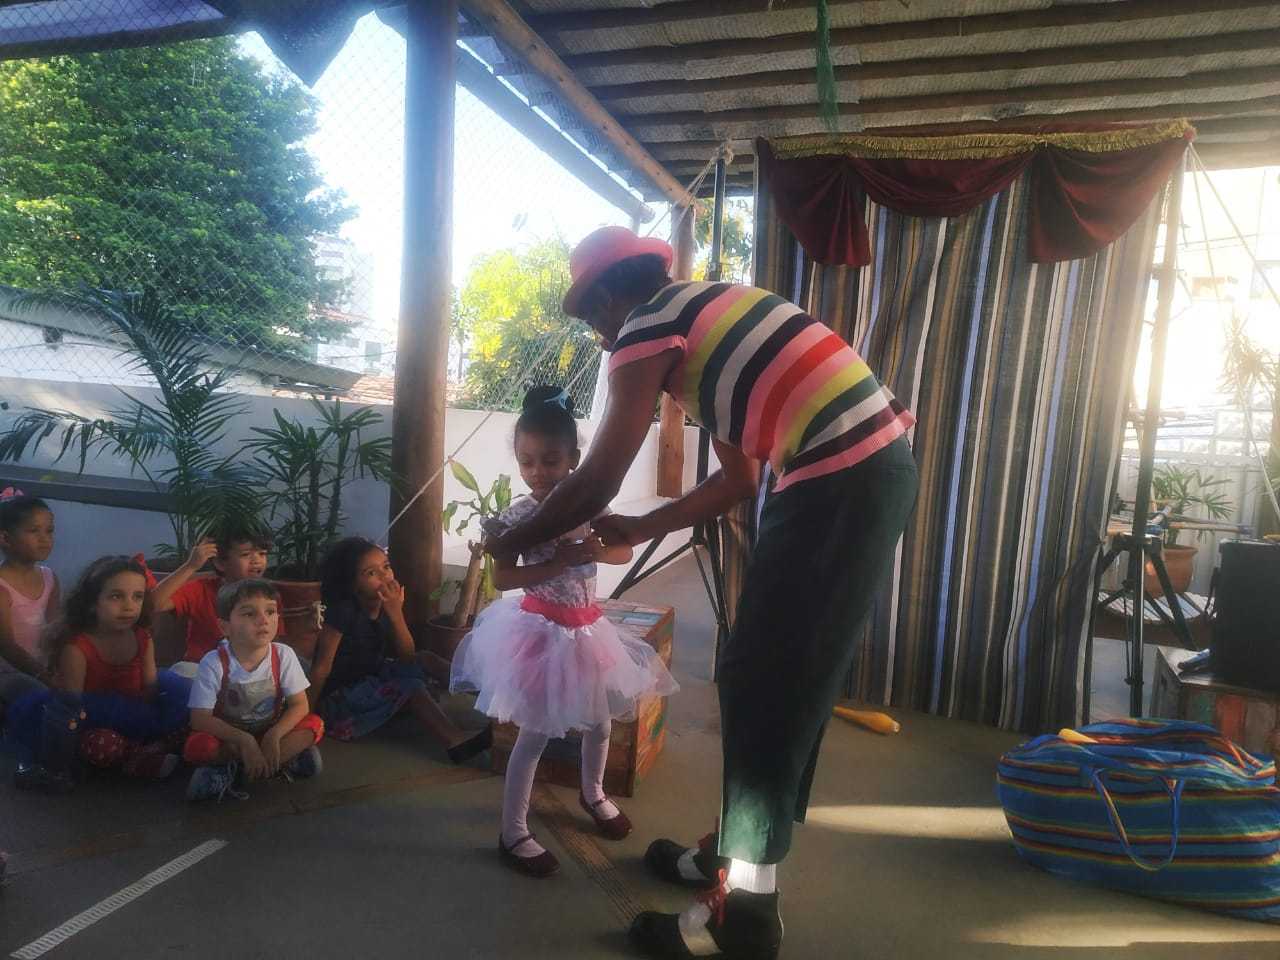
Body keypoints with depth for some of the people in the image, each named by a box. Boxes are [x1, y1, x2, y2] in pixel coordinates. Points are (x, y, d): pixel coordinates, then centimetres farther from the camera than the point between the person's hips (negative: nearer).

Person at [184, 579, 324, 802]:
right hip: (228, 735, -2)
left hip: (271, 732, 2)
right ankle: (284, 760, -18)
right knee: (197, 746, -32)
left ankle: (230, 768, -18)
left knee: (314, 725, -22)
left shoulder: (284, 655, -14)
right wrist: (244, 740, -31)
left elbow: (299, 704, -12)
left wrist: (274, 735, -29)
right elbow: (200, 718, -21)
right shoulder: (214, 663, -19)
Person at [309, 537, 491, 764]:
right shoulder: (343, 611, -22)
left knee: (425, 660, -3)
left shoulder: (385, 608, -2)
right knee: (409, 686, -25)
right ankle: (455, 740, -28)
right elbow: (322, 667, -19)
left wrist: (396, 613, -20)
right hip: (339, 696, -7)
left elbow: (406, 657, -9)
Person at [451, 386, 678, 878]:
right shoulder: (518, 516, -15)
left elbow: (625, 551, 5)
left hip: (584, 628, 6)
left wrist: (597, 552, -17)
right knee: (535, 733, 0)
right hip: (540, 629, -5)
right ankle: (512, 832, 16)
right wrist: (561, 562, -27)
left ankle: (593, 793, 47)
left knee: (599, 723, 20)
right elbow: (501, 578, -20)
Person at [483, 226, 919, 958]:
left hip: (841, 479, -10)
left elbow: (595, 483, -3)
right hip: (881, 462, 10)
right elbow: (741, 476, 24)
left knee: (764, 684, -1)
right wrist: (644, 528, 29)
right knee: (784, 676, 16)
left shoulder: (649, 326, -3)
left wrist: (511, 542, 12)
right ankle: (738, 853, 32)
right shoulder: (706, 313, 23)